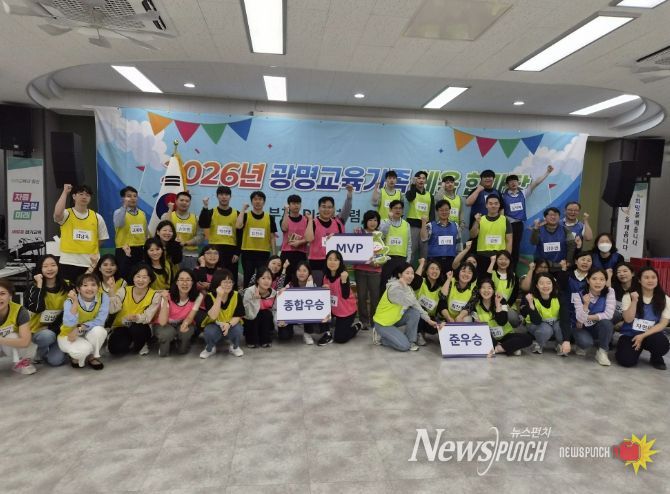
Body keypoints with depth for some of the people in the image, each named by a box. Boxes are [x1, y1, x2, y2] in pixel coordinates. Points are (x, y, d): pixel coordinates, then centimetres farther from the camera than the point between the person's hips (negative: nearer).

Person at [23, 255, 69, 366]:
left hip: (58, 330, 1)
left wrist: (53, 327, -11)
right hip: (39, 330, -1)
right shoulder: (33, 287, -8)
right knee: (47, 336, -37)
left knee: (56, 361, -17)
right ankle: (40, 352, 0)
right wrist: (39, 286, -23)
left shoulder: (65, 287, -3)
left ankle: (51, 349, 20)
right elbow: (36, 309, -26)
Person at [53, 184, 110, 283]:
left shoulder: (97, 217, 6)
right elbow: (57, 214, -26)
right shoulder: (67, 214, -2)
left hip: (91, 263, 3)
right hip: (68, 262, -3)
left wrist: (95, 254, 4)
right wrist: (65, 192, -17)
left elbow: (102, 239, 14)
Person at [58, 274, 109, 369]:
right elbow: (69, 324, -33)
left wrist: (79, 329, -26)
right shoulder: (70, 301, -18)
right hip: (68, 336, -2)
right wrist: (75, 302, -34)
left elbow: (100, 321, -19)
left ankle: (93, 357, -5)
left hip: (89, 335, 2)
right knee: (84, 349, -34)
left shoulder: (103, 297, -17)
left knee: (99, 330, -33)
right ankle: (76, 356, 5)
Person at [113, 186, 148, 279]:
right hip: (124, 251, -5)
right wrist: (125, 206, -30)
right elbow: (119, 224, -26)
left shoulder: (142, 213, 11)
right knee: (125, 277, -1)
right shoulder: (119, 212, -3)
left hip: (140, 250, 5)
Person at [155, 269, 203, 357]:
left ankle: (182, 346, 5)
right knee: (168, 332, -34)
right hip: (166, 325, -2)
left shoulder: (198, 296, -21)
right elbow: (162, 322, -31)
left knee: (186, 331, -31)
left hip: (182, 325, 2)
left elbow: (190, 317, -13)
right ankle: (163, 348, 2)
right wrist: (165, 300, -42)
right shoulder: (168, 296, -25)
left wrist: (185, 323, -37)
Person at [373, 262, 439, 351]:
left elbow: (416, 305, 0)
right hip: (383, 323, -8)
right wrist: (405, 286, -29)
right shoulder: (394, 288, -26)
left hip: (396, 319, 8)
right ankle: (380, 337, 3)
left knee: (415, 312, -14)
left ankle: (411, 341, -1)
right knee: (404, 346, -18)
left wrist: (428, 320, -6)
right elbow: (410, 302, -33)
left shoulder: (407, 287, 2)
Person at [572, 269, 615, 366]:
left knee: (606, 322, -32)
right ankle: (582, 346, 8)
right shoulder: (579, 294, -16)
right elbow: (580, 319, -24)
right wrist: (586, 304, -41)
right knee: (585, 342, -33)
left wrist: (587, 317, -19)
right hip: (582, 328, -1)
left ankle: (602, 351, -8)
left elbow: (608, 315, -22)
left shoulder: (609, 292, -13)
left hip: (600, 328, 2)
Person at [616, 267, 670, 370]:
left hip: (651, 335, 1)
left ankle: (656, 358, 4)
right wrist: (634, 301, -22)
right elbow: (628, 319, -10)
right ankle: (636, 348, 13)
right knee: (626, 360, -25)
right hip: (629, 335, -1)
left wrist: (643, 336, -16)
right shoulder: (628, 296, -4)